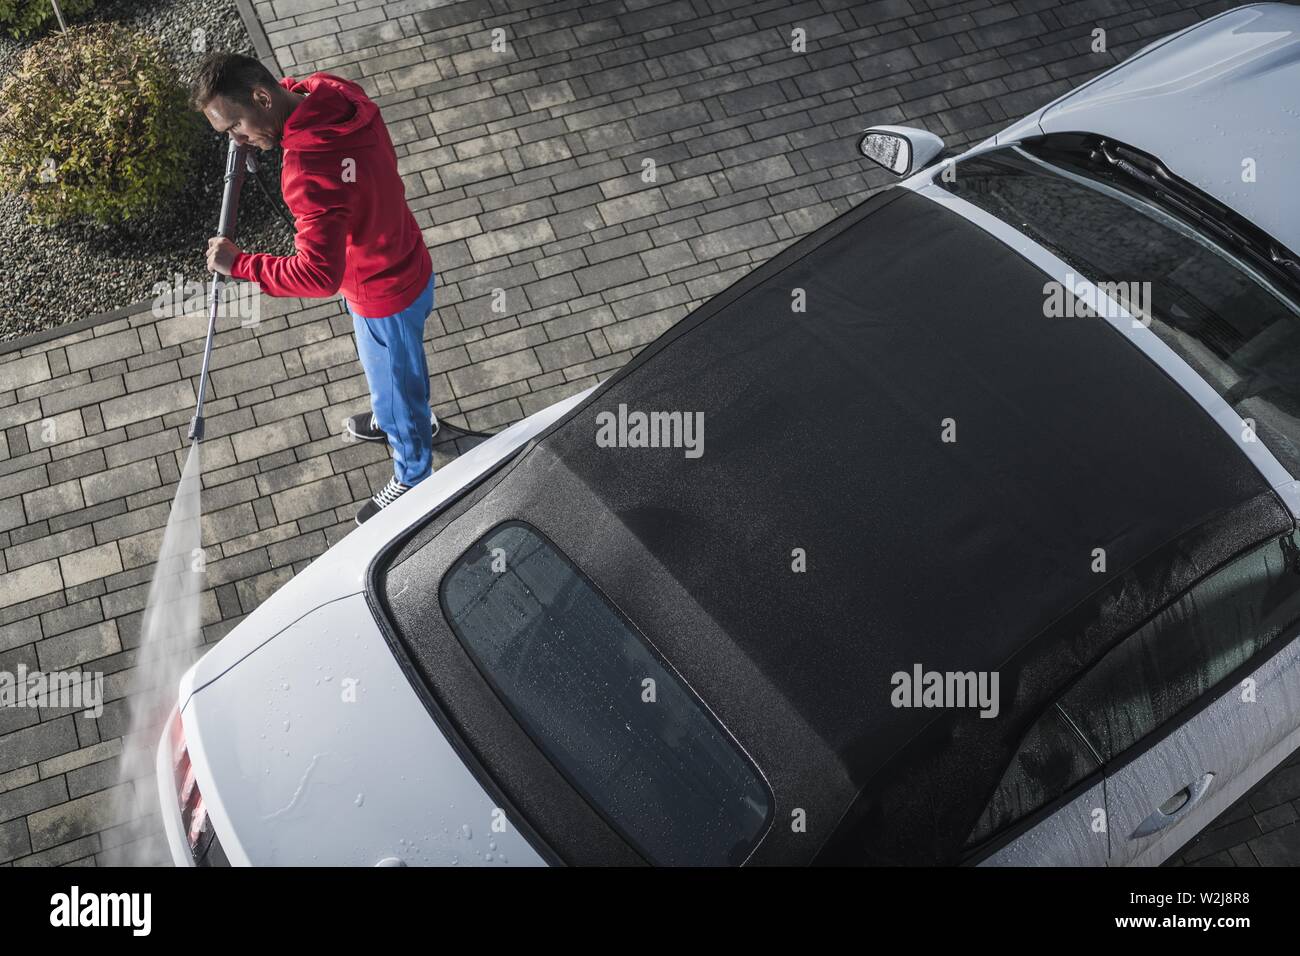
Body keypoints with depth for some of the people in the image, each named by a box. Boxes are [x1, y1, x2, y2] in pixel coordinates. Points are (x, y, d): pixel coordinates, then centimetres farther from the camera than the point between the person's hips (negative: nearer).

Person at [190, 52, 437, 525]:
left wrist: (238, 263, -31)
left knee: (393, 386, 18)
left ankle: (412, 479, 45)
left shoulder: (308, 171, -40)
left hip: (385, 295, -8)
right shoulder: (332, 92, -14)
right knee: (387, 369, 35)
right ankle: (414, 417, 64)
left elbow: (318, 275, -43)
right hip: (402, 264, 8)